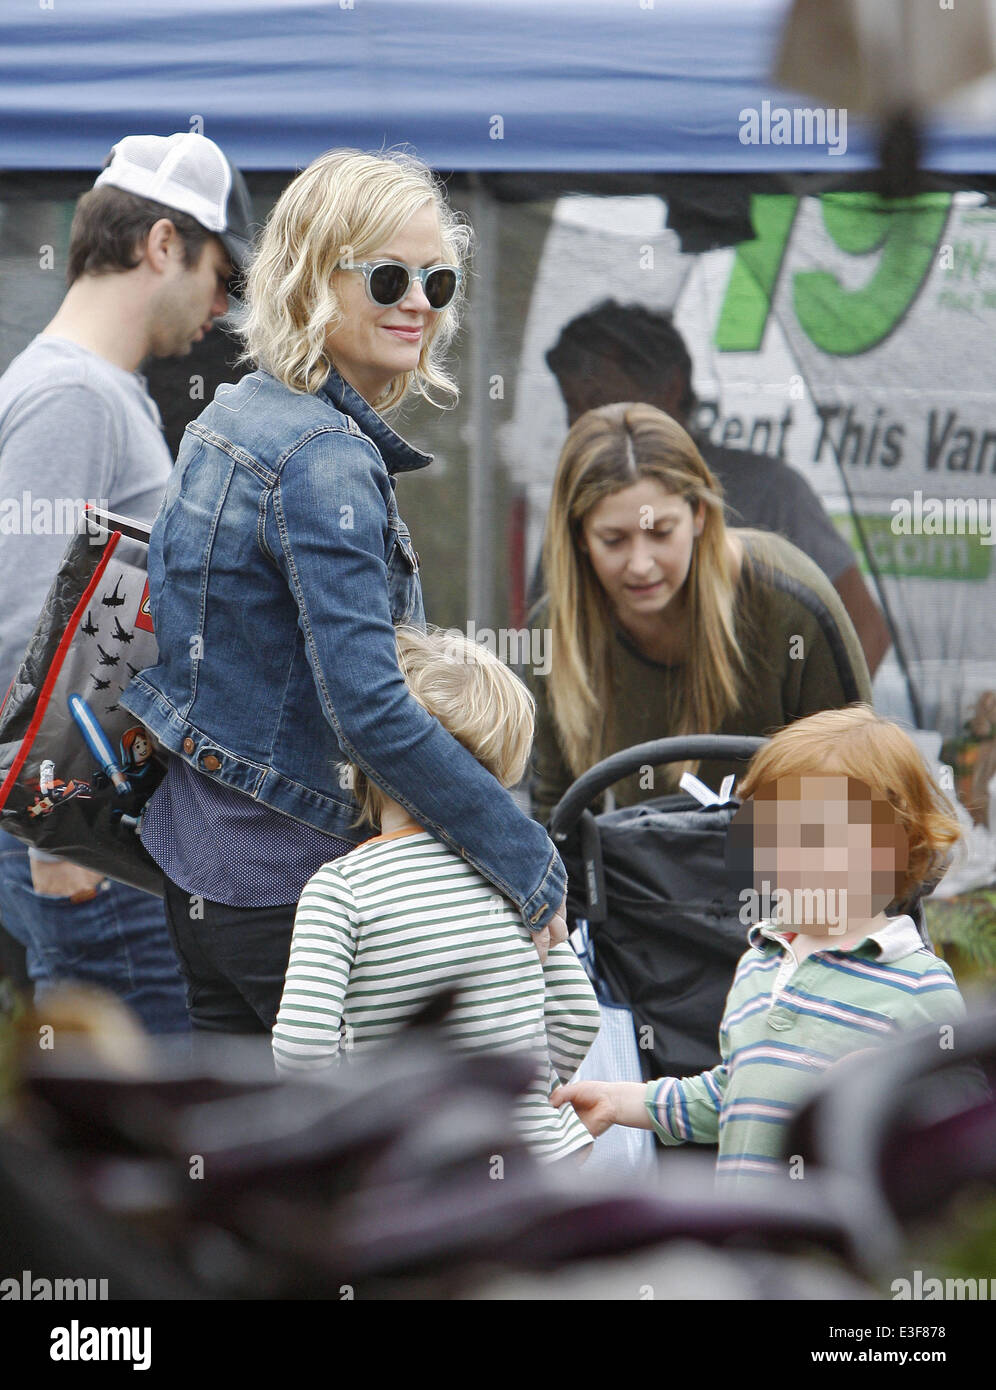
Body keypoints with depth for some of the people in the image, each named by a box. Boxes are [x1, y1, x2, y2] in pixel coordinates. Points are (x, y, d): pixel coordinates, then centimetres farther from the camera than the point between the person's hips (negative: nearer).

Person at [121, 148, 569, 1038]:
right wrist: (532, 866, -25)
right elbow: (370, 709, -28)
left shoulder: (229, 420, 10)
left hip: (194, 863, 10)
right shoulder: (325, 462, -20)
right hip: (291, 886, -10)